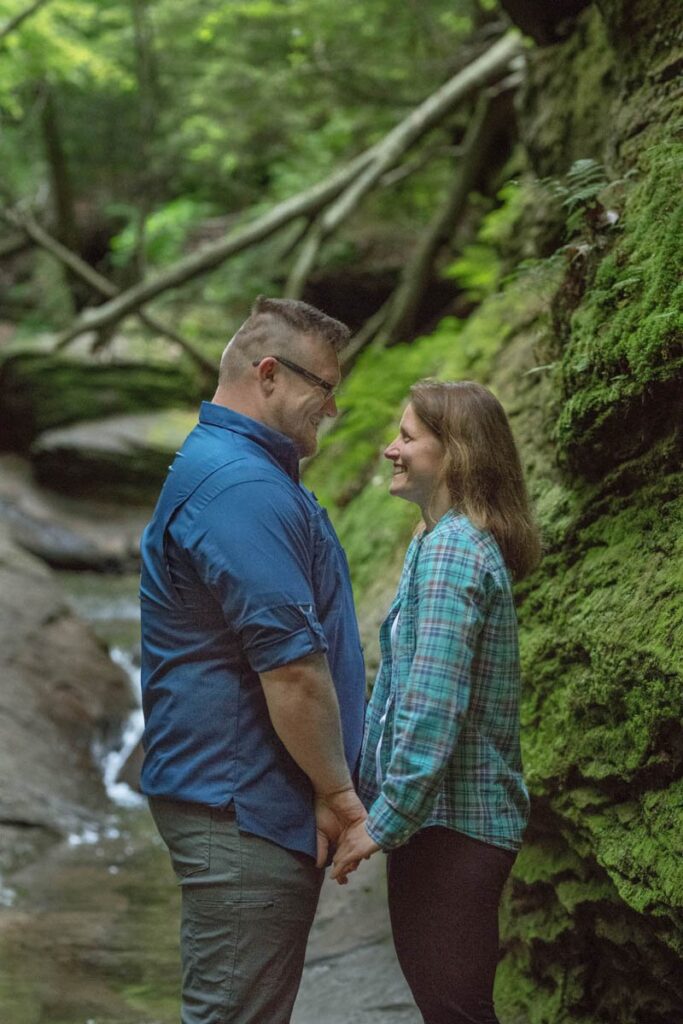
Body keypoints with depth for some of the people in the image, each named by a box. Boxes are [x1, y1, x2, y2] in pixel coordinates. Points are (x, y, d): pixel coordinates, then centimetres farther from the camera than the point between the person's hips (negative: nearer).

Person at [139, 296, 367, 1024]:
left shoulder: (232, 468, 16)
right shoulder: (243, 488, -20)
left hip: (247, 801, 11)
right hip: (242, 807, -11)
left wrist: (328, 788, 23)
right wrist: (337, 791, -13)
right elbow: (290, 665, -24)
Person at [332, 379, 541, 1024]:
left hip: (449, 825, -10)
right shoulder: (453, 541, 14)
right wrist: (368, 793, 21)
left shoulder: (450, 549, -17)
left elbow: (434, 706, -23)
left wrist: (384, 820, -20)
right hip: (452, 819, 10)